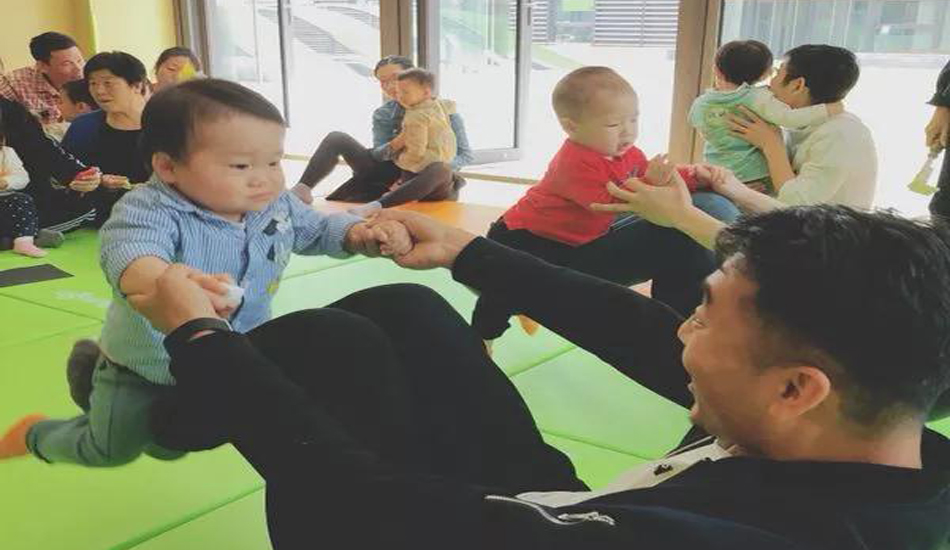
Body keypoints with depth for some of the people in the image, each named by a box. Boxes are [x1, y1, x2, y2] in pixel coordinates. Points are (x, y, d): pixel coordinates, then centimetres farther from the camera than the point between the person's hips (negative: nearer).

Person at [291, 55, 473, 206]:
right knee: (336, 138, -10)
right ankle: (303, 189, -25)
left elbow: (465, 155, -6)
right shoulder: (382, 115, 7)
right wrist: (398, 143, -27)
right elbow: (377, 154, -5)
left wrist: (443, 169, -26)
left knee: (440, 172, -40)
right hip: (389, 174, 4)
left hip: (424, 180, -3)